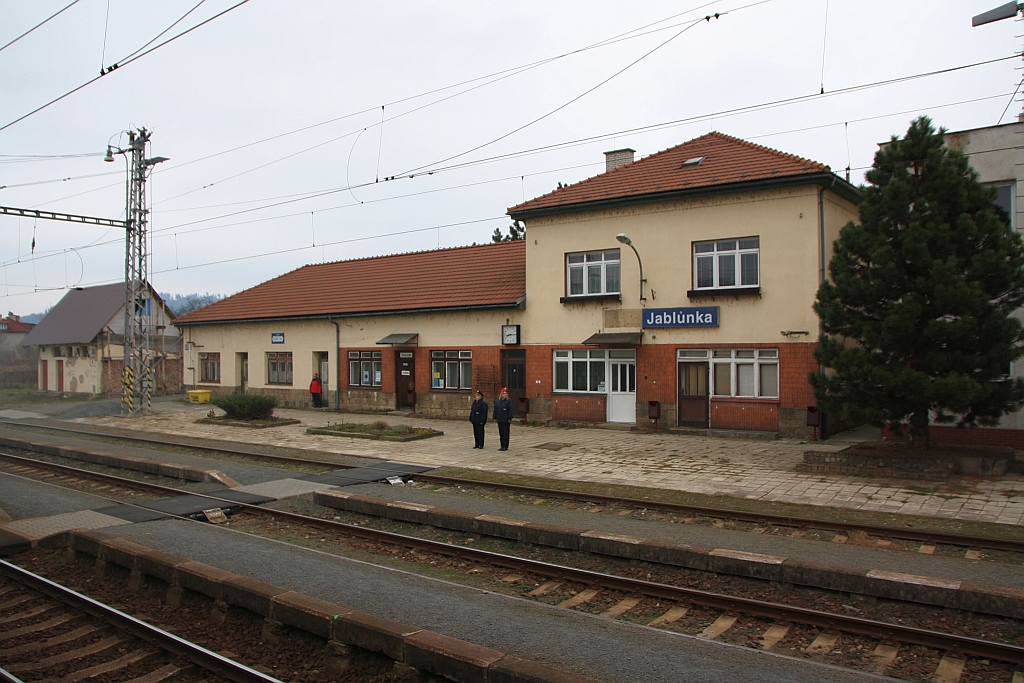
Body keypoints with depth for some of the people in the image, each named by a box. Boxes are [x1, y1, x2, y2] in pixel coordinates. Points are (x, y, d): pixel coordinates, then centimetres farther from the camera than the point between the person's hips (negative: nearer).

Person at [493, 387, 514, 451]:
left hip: (506, 421, -6)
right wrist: (495, 418, 11)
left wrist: (510, 418, -15)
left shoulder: (509, 401, -5)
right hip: (499, 420, 6)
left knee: (506, 433, -2)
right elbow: (495, 410, 15)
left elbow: (511, 410, -10)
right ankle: (502, 446, 16)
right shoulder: (497, 401, 11)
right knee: (501, 433, 9)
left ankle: (505, 446, 2)